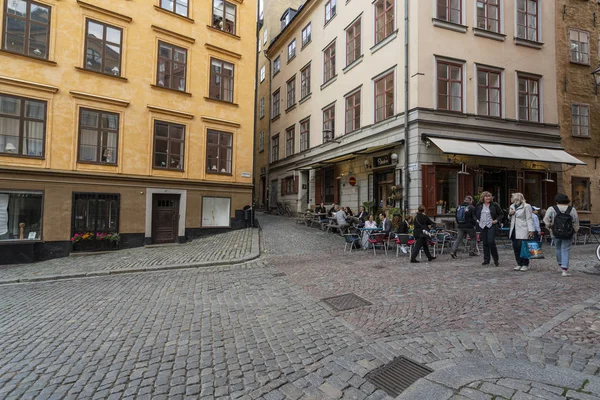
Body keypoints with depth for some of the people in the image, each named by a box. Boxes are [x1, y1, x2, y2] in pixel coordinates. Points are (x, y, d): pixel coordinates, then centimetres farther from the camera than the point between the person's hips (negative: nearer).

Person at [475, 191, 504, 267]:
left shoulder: (494, 205, 0)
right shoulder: (479, 206, 8)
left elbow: (501, 214, 7)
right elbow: (475, 214, 21)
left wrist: (497, 220, -7)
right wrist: (477, 220, 5)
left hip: (491, 226, -3)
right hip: (482, 226, 3)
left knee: (491, 242, -12)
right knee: (485, 243, 8)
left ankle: (496, 260, 5)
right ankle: (486, 260, 16)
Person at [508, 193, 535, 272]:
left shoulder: (526, 206, -4)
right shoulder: (512, 206, 17)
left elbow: (529, 219, -9)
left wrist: (531, 230, -16)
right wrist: (510, 214, 3)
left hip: (523, 231, -7)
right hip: (514, 230, 7)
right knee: (516, 247, 6)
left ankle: (525, 265, 5)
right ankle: (519, 264, 14)